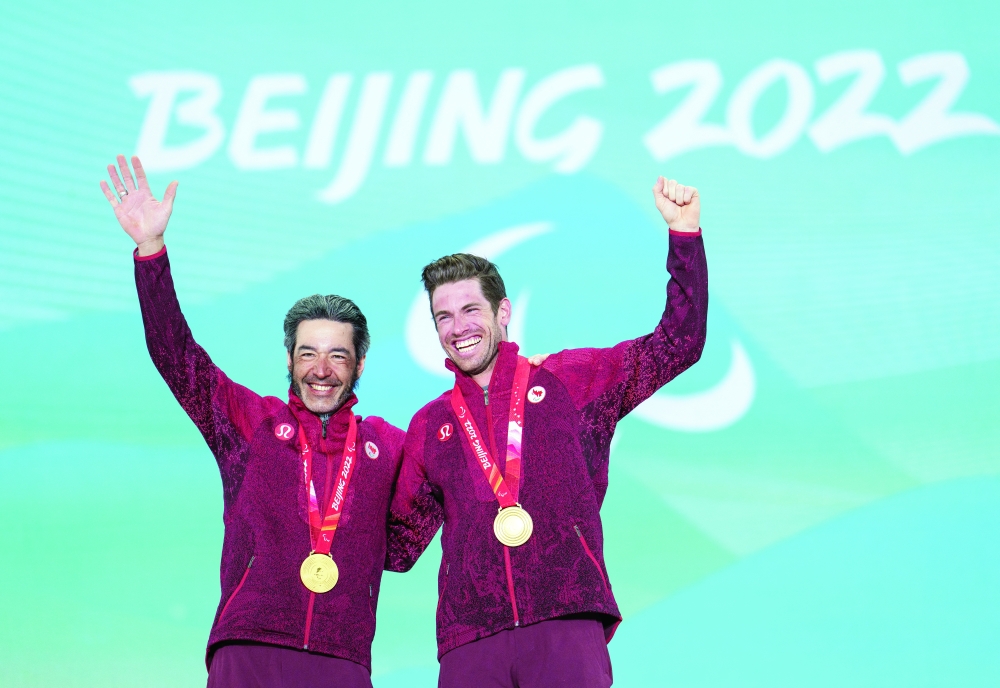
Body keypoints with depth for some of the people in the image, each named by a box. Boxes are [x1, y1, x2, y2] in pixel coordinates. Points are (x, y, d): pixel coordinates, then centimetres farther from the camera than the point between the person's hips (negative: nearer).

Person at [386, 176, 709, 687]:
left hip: (566, 622, -2)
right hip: (469, 640, 2)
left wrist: (683, 231, 7)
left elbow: (677, 344, 13)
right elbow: (397, 546, 26)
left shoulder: (568, 381, 15)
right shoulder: (430, 426, 21)